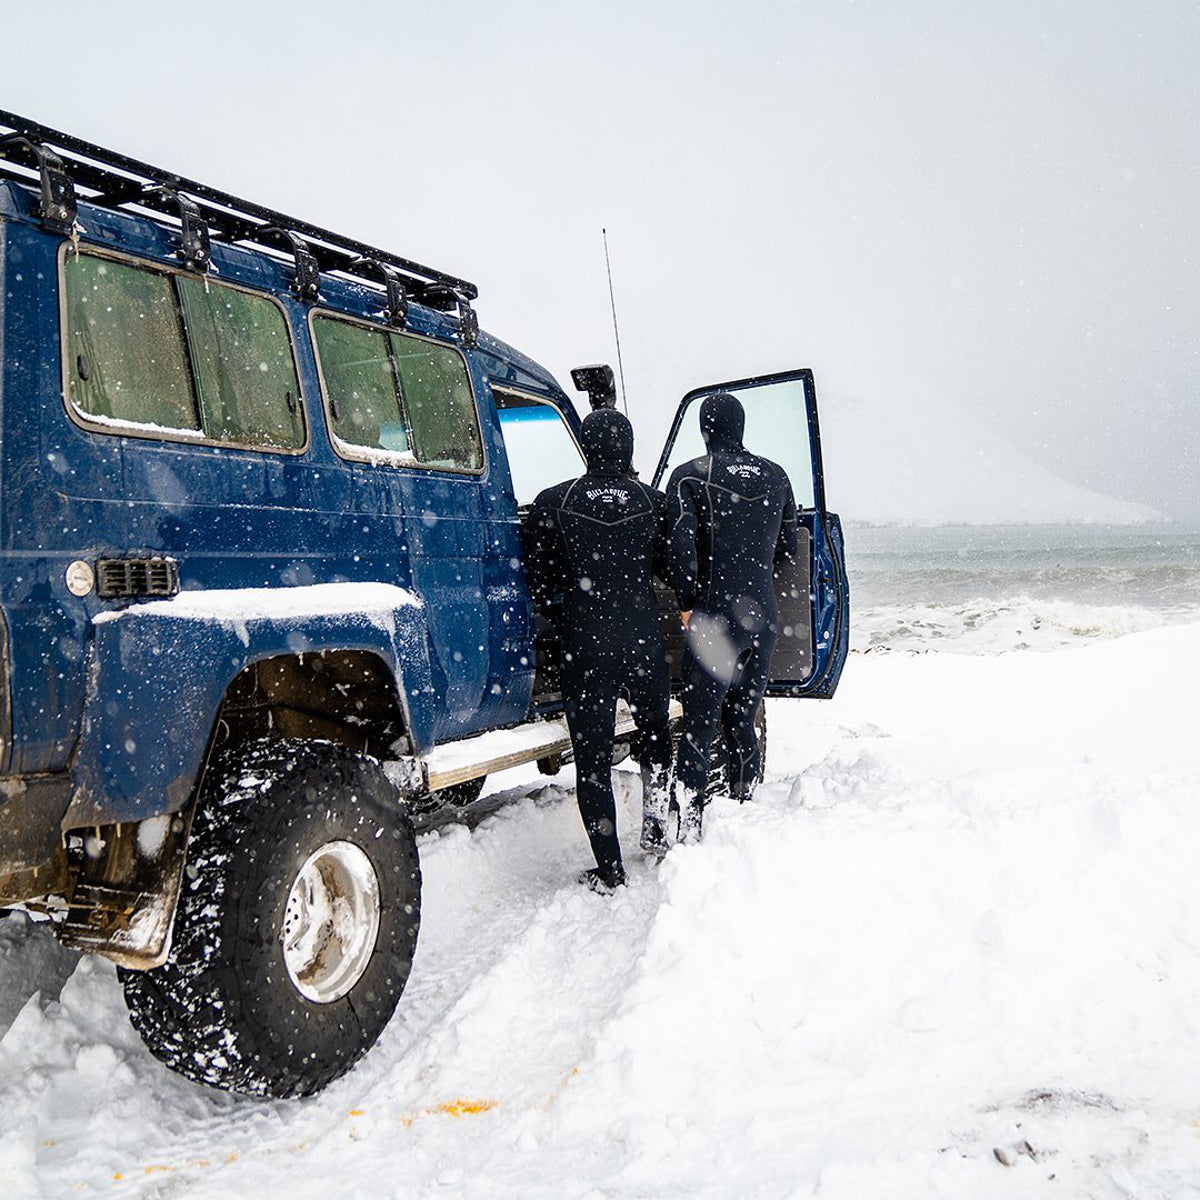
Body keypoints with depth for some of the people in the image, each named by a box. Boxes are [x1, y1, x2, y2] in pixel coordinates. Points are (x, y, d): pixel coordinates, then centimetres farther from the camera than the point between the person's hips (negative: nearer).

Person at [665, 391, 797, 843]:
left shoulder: (688, 476, -6)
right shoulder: (775, 477, 8)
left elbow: (682, 547, -13)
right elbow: (787, 547, 15)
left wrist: (687, 605, -3)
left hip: (714, 617, -4)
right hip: (764, 617, 5)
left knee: (697, 729, -1)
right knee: (742, 720, 16)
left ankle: (690, 831, -5)